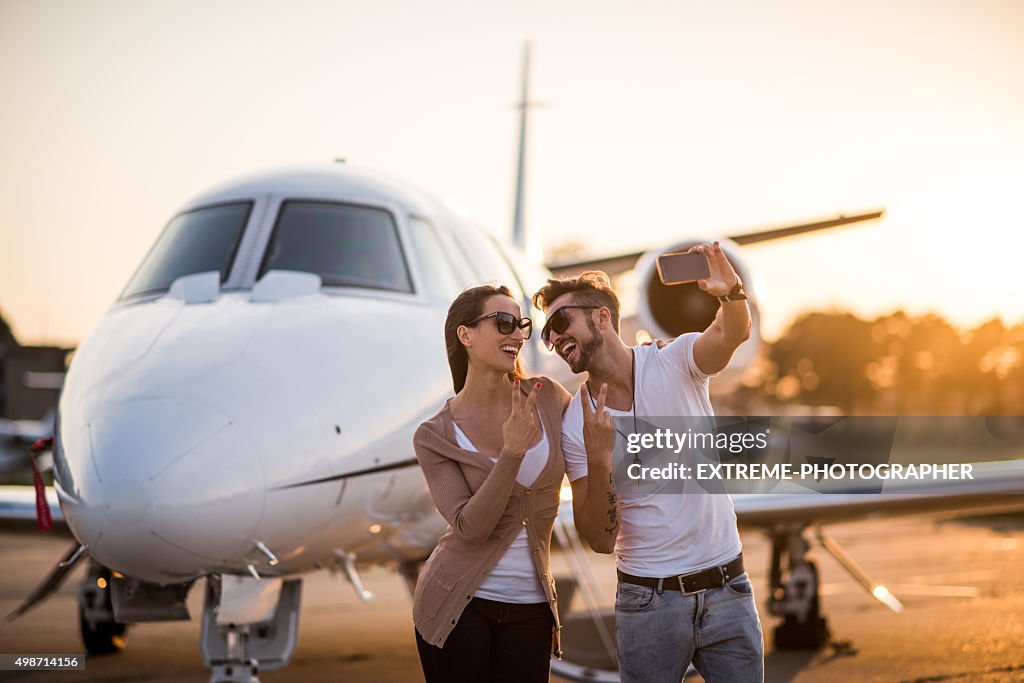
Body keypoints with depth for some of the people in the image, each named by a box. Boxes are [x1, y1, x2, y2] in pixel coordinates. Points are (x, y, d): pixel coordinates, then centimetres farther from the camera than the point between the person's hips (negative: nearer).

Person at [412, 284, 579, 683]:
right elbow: (470, 526, -17)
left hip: (530, 608, 2)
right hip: (459, 604, -2)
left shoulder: (548, 397, -1)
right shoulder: (436, 437, -7)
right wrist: (512, 453, -25)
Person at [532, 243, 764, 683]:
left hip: (727, 586, 0)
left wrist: (732, 293, -48)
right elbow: (601, 540, -8)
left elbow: (732, 334, -27)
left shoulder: (675, 363, -5)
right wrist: (597, 460, -23)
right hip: (649, 599, 0)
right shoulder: (576, 424, -4)